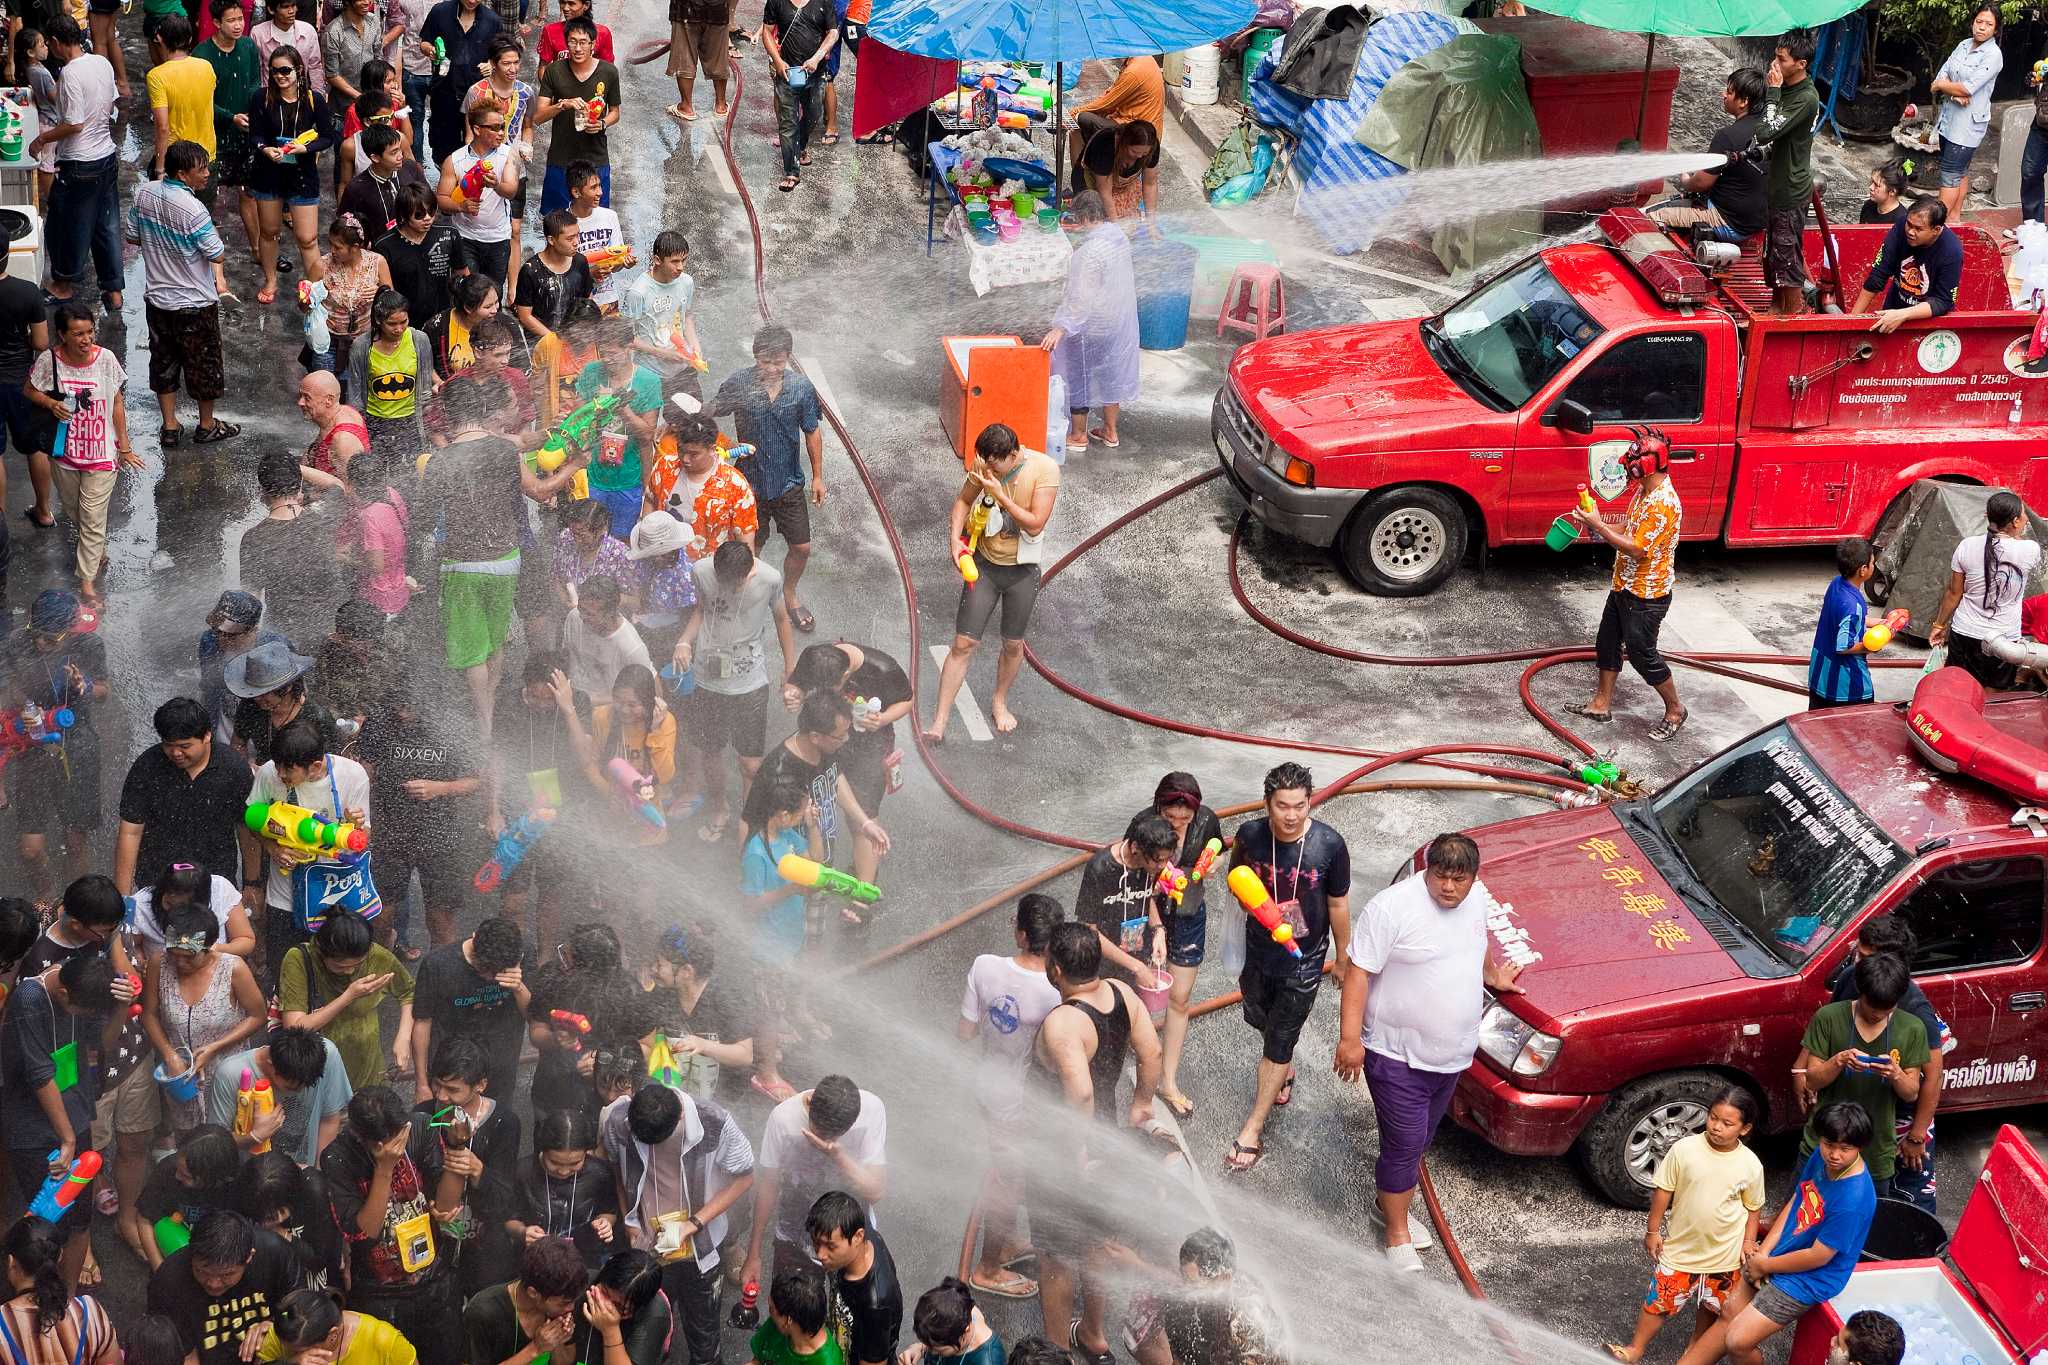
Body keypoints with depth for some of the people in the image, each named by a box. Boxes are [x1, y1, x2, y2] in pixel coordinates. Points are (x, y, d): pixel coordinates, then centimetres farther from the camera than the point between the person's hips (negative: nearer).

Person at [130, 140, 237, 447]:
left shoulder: (144, 192, -7)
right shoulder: (194, 210, -28)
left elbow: (134, 234, 7)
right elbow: (218, 254, -20)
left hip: (157, 298, 6)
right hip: (194, 304, -6)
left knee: (163, 361, 18)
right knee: (204, 363, 14)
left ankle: (170, 427, 26)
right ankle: (207, 426, 28)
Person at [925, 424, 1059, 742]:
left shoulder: (1044, 470, -21)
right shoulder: (985, 465, -12)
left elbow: (1035, 525, -25)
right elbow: (963, 501, 4)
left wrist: (999, 494, -30)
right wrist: (955, 538, -12)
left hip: (1022, 570, -1)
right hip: (984, 564, 1)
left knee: (1013, 644, 15)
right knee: (963, 644, -1)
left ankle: (1000, 702, 41)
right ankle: (940, 720, 4)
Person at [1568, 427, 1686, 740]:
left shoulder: (1663, 503, -28)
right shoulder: (1644, 491, 5)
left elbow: (1638, 549, -28)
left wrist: (1599, 526, -24)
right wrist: (1595, 524, -1)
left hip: (1647, 594, -10)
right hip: (1625, 585, 10)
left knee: (1642, 653, 1)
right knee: (1607, 643, 16)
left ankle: (1675, 711, 17)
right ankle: (1601, 705, 28)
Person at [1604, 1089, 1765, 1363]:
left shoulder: (1751, 1165, -14)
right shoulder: (1685, 1149, -17)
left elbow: (1753, 1207, 2)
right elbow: (1664, 1190, -7)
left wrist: (1748, 1241, -2)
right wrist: (1653, 1230, -2)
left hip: (1724, 1255, 1)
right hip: (1681, 1245, -1)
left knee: (1711, 1305, 19)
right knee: (1659, 1299, 8)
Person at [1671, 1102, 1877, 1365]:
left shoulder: (1854, 1200, -31)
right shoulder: (1821, 1157, -8)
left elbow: (1818, 1256, -24)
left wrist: (1764, 1265, -10)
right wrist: (1763, 1252, -4)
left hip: (1807, 1280, -7)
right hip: (1778, 1255, 7)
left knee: (1737, 1342, -10)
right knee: (1728, 1314, 15)